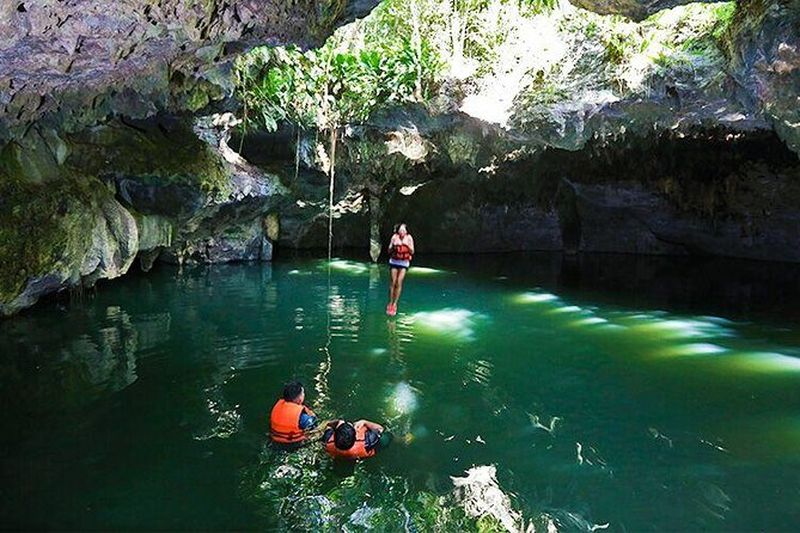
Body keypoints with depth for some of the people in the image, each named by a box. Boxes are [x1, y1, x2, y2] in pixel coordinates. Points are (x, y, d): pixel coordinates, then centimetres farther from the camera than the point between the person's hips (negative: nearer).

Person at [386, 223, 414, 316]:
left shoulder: (409, 238, -7)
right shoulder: (394, 237, -8)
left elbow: (412, 252, -4)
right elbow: (389, 251, -3)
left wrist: (407, 245, -21)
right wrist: (394, 246, -22)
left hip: (404, 263, 0)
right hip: (394, 261, 0)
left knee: (399, 283, -8)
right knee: (392, 282, 0)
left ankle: (395, 304, 1)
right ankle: (390, 303, 10)